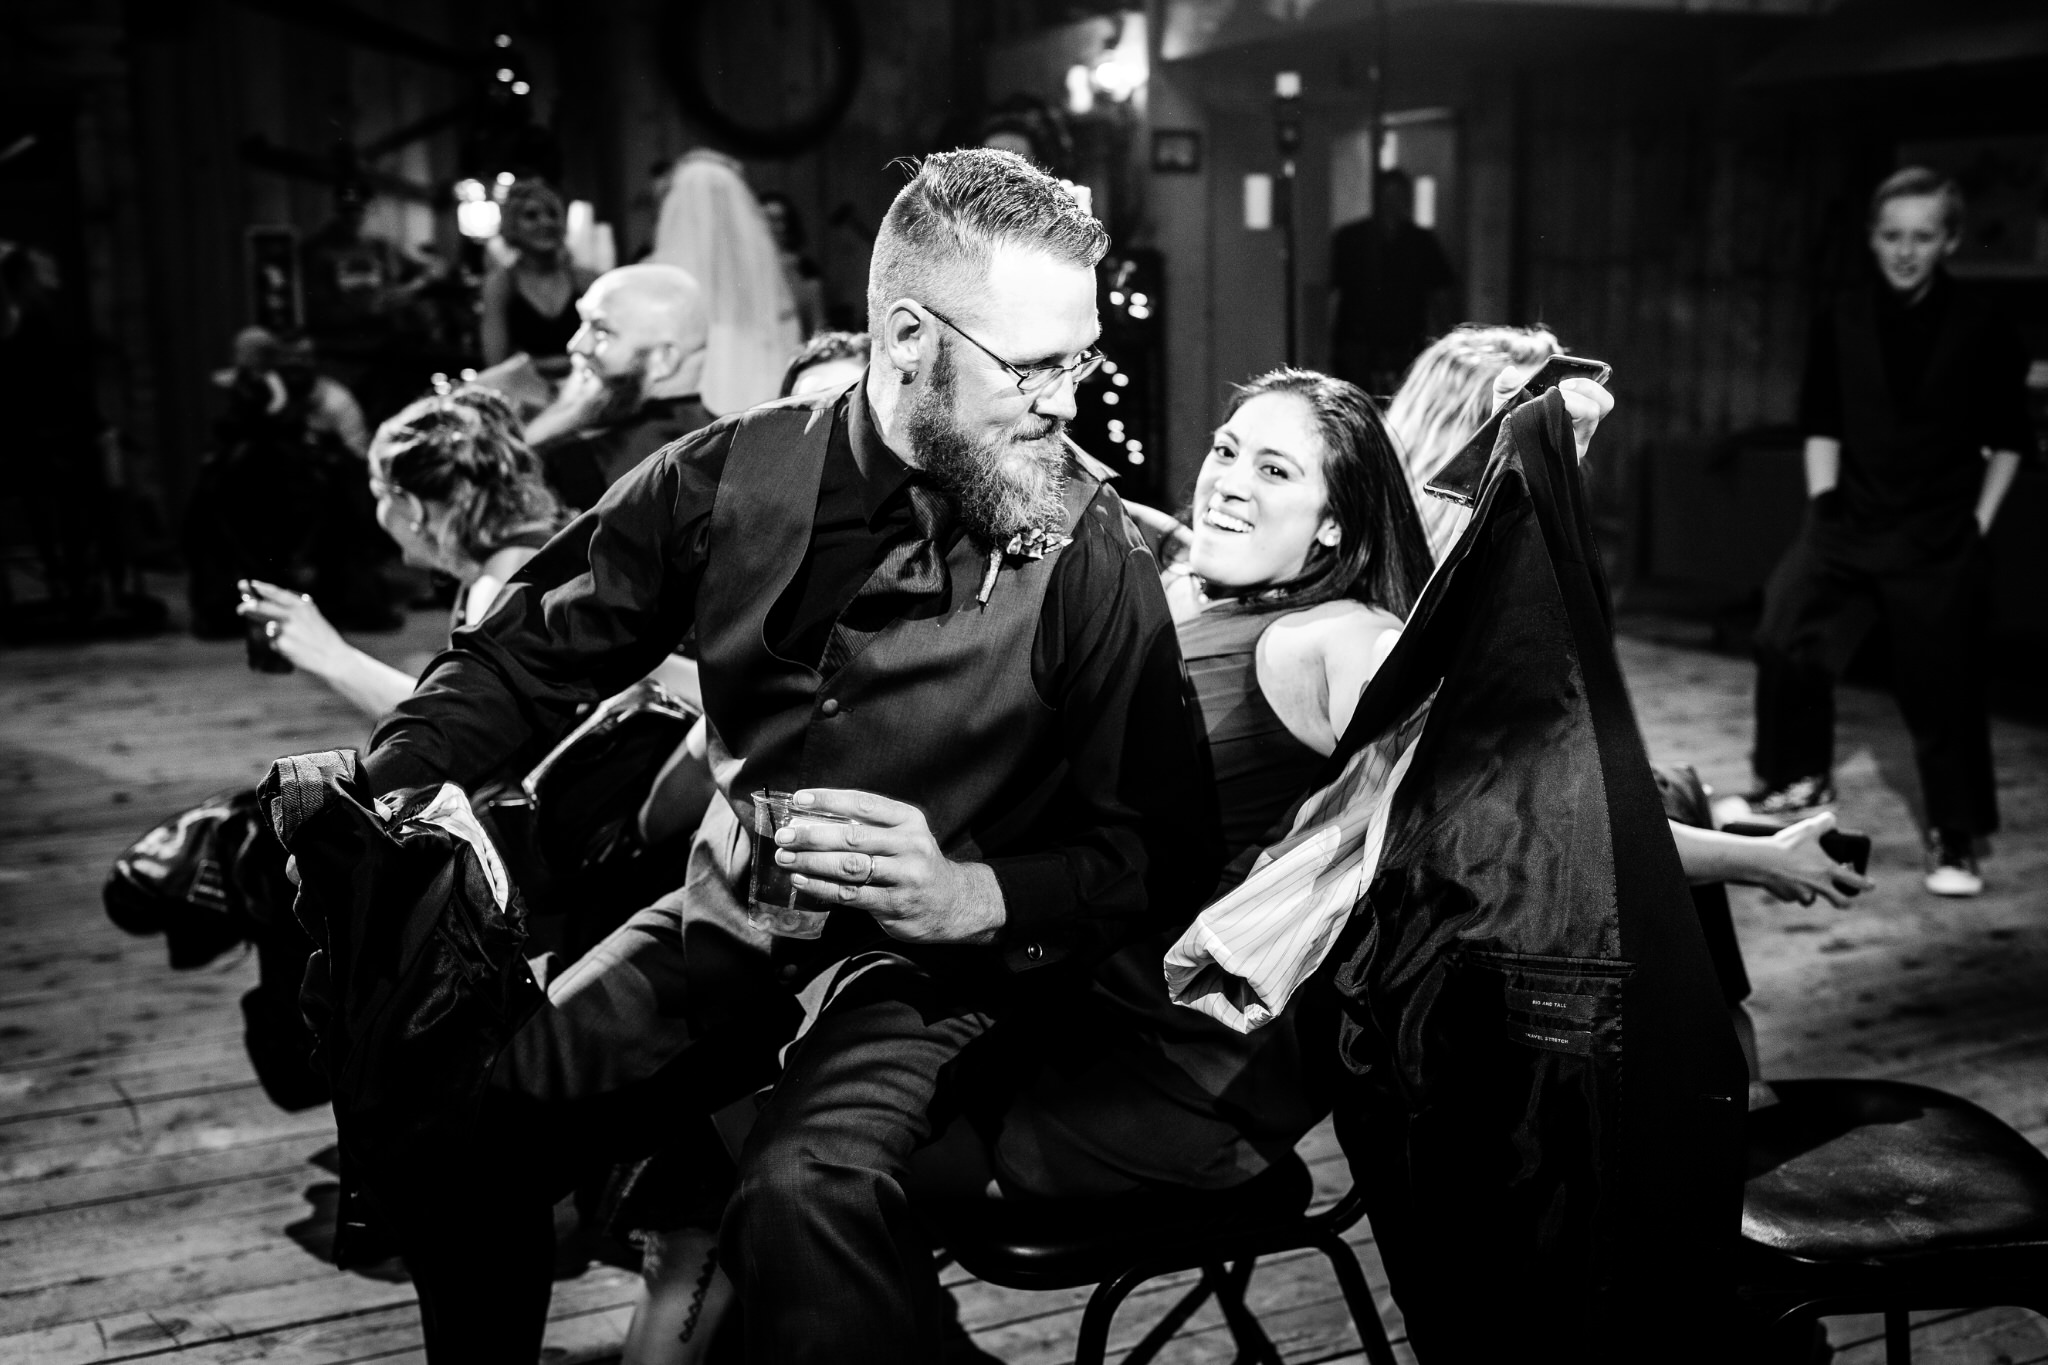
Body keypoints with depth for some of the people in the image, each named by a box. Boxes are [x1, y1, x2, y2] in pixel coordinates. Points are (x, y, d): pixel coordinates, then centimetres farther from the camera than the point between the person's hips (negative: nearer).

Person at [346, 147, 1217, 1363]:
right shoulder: (734, 477, -1)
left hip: (928, 965, -4)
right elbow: (535, 658, 9)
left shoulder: (1093, 555, -10)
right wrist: (371, 796, -7)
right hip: (727, 922, 4)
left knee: (810, 1196, -33)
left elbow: (1164, 852, -7)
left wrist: (975, 895, -23)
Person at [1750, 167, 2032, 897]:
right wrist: (1821, 498, 3)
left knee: (1943, 691, 2)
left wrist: (1978, 519, 0)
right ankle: (1798, 776, 8)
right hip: (1848, 523, 2)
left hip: (1941, 540, -2)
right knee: (1784, 639, -15)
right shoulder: (1842, 319, 0)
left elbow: (2008, 438, 5)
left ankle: (1955, 842, 18)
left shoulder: (1982, 327, -4)